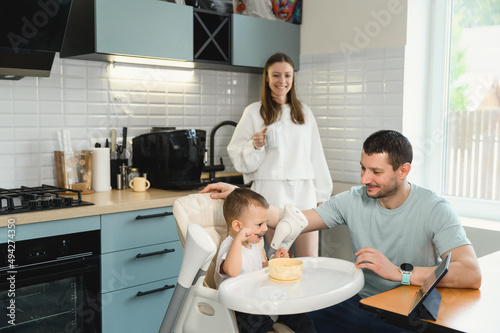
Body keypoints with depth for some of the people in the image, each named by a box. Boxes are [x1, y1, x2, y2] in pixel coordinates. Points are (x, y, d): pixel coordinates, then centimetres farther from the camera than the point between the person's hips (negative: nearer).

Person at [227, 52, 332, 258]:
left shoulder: (304, 112, 15)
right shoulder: (254, 112, 4)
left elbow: (316, 156, 16)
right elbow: (238, 158, 4)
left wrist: (321, 195, 14)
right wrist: (255, 146, -15)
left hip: (304, 192, 3)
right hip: (271, 192, -3)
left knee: (310, 260, 2)